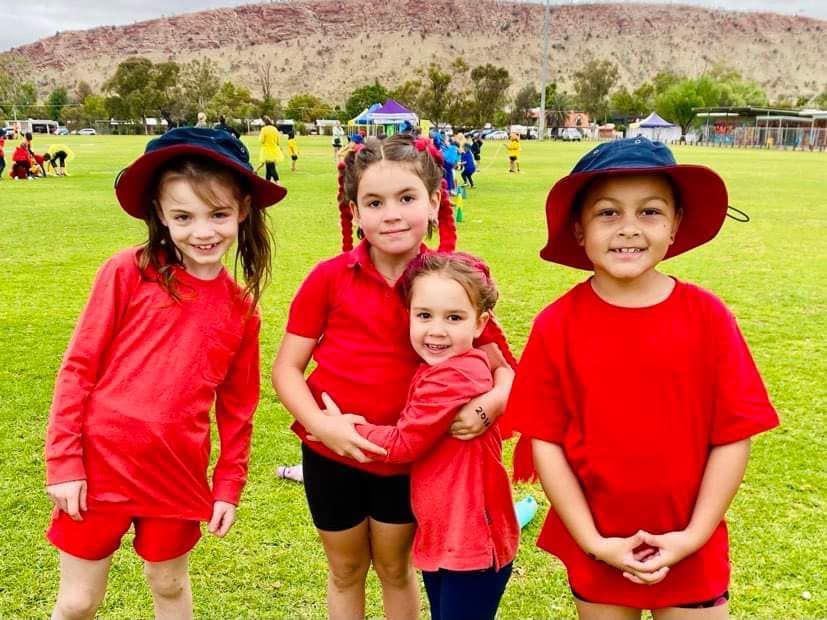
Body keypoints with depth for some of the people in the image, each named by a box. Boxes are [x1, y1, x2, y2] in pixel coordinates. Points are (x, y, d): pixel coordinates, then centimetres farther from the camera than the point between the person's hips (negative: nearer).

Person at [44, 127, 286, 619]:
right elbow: (78, 367, -7)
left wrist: (229, 485, 8)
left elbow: (238, 407, 8)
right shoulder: (127, 273, -10)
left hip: (177, 477, 2)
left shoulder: (241, 308, -1)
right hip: (100, 468, -2)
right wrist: (63, 462, -9)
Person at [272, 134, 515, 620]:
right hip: (332, 455, 0)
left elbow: (502, 367, -6)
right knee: (346, 571, 22)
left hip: (407, 457, 0)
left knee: (396, 568, 21)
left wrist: (488, 405, -27)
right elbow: (287, 367, -7)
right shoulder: (330, 278, -12)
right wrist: (321, 424, -23)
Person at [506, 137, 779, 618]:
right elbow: (545, 439, -8)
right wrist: (592, 541, -11)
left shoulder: (707, 317, -9)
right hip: (596, 552, 0)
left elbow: (734, 435, -7)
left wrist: (694, 535, -10)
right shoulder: (557, 326, -9)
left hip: (690, 551, 0)